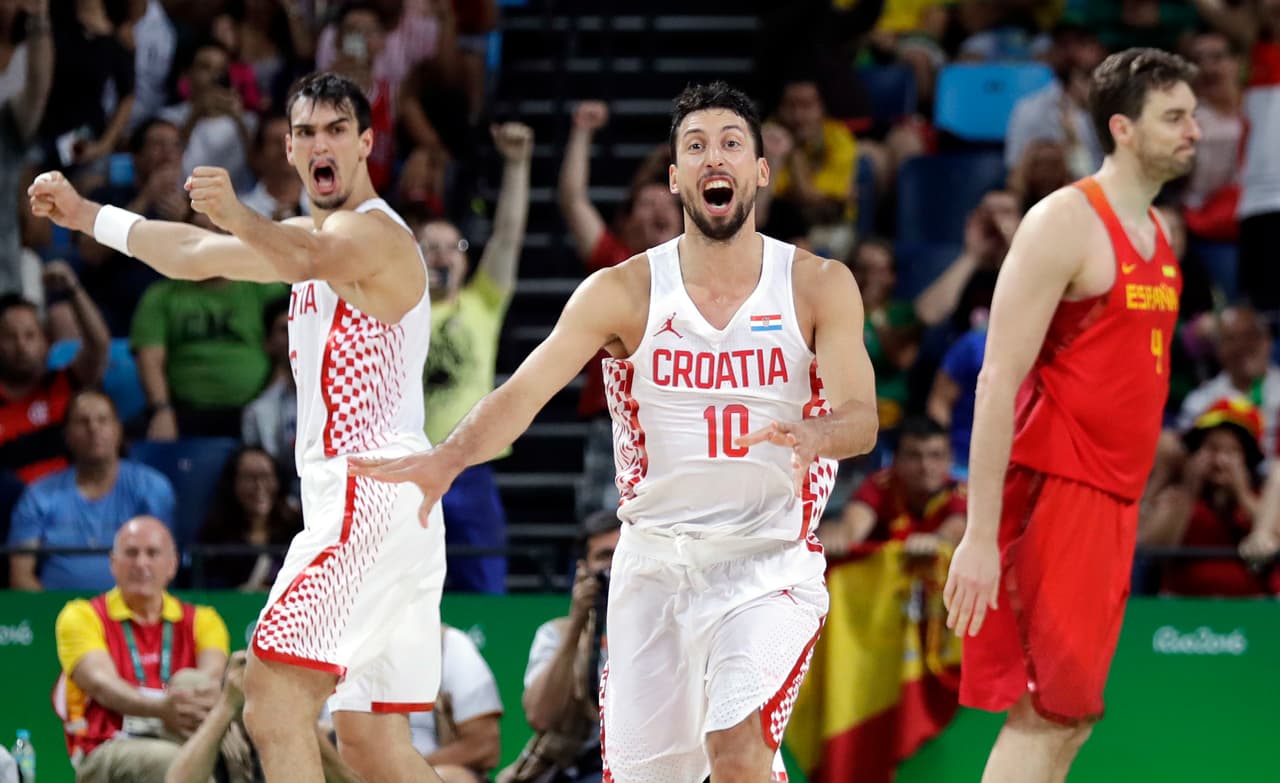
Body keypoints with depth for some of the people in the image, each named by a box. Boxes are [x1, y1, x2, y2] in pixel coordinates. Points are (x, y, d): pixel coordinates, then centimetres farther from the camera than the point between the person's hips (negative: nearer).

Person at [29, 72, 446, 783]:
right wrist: (86, 214, 34)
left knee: (274, 704, -19)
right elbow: (196, 256, 32)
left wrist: (239, 219, -53)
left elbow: (309, 263, -34)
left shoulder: (373, 230, -9)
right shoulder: (318, 235, 22)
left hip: (370, 496, -10)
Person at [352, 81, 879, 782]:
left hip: (770, 563, -2)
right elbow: (524, 390, -10)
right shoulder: (625, 291, -2)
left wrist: (813, 436, -36)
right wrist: (449, 458, -29)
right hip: (655, 560, 2)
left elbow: (861, 421, -12)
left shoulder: (818, 286, -3)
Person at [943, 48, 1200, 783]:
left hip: (1113, 500, 8)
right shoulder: (1067, 222, -12)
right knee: (1047, 710, -10)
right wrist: (980, 534, -22)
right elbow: (998, 382, -17)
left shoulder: (1156, 232, 15)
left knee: (1071, 714, 7)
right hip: (1053, 490, -8)